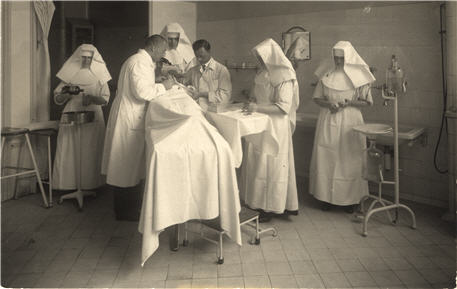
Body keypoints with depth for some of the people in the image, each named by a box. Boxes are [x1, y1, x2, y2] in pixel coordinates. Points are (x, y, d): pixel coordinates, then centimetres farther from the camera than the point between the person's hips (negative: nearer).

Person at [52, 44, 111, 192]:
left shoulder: (99, 76, 9)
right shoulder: (70, 75, 10)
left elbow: (105, 99, 3)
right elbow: (57, 99, 9)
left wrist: (92, 98, -16)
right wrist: (68, 93, -11)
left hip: (93, 118, -1)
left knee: (90, 152, -3)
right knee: (69, 151, -3)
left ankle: (90, 185, 4)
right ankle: (68, 184, 3)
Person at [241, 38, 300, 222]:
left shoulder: (284, 77, -14)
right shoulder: (264, 73, 12)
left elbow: (284, 107, -20)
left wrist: (258, 108, -21)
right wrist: (250, 102, 7)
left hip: (275, 126, -8)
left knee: (271, 164, -2)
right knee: (258, 163, 10)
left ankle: (271, 207, 9)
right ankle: (260, 202, 21)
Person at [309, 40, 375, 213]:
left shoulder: (358, 76, -2)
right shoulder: (326, 74, 5)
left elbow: (367, 102, 2)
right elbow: (316, 98, 8)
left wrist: (348, 103, -14)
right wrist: (329, 103, -12)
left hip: (349, 123, -2)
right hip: (328, 122, 2)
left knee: (349, 160, 2)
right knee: (326, 159, 3)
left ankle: (350, 199, 13)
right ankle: (327, 196, 14)